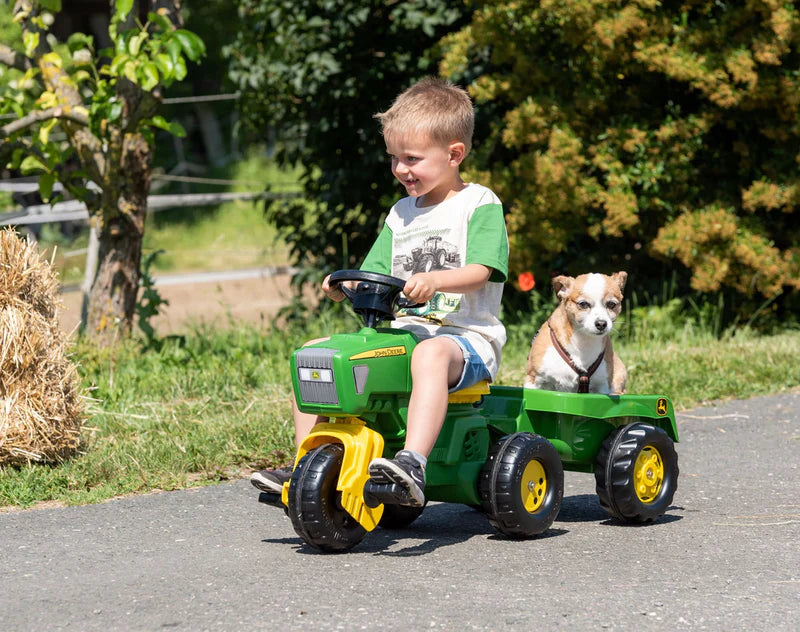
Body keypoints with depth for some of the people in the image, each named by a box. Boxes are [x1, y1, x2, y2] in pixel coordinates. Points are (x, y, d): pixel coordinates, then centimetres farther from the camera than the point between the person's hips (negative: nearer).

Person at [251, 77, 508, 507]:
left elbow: (479, 272, -15)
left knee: (431, 354, -42)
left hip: (466, 336, -7)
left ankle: (413, 464, -57)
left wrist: (433, 280, -34)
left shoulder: (479, 205, -1)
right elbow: (374, 275, 16)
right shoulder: (401, 214, 20)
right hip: (400, 330, 8)